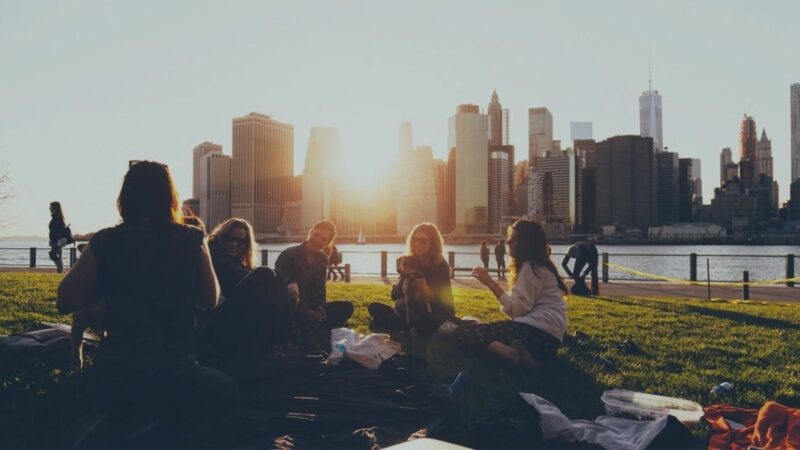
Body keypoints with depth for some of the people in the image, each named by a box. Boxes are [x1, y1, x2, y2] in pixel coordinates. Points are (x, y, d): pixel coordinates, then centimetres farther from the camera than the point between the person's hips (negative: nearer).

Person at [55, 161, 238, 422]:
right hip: (172, 379, -5)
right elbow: (210, 300, 8)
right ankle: (165, 420, 3)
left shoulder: (104, 243, -4)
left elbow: (65, 303, 5)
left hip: (112, 381, 5)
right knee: (227, 391, 23)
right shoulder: (191, 241, -5)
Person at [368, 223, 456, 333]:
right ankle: (411, 327, -19)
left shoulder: (441, 265, -8)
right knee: (374, 307, -9)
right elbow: (395, 296, 1)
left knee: (424, 321, -41)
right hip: (413, 313, 5)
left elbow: (443, 300, -15)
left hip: (437, 317, -5)